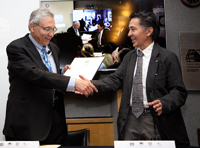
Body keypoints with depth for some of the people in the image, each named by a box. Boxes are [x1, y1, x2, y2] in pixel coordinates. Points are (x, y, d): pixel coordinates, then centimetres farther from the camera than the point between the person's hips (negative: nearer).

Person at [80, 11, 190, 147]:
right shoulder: (129, 57, 13)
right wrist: (92, 84, -13)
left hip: (156, 122, -4)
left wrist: (163, 103, -27)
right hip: (130, 120, 5)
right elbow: (115, 80, 3)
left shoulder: (168, 58, -5)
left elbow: (179, 91, -9)